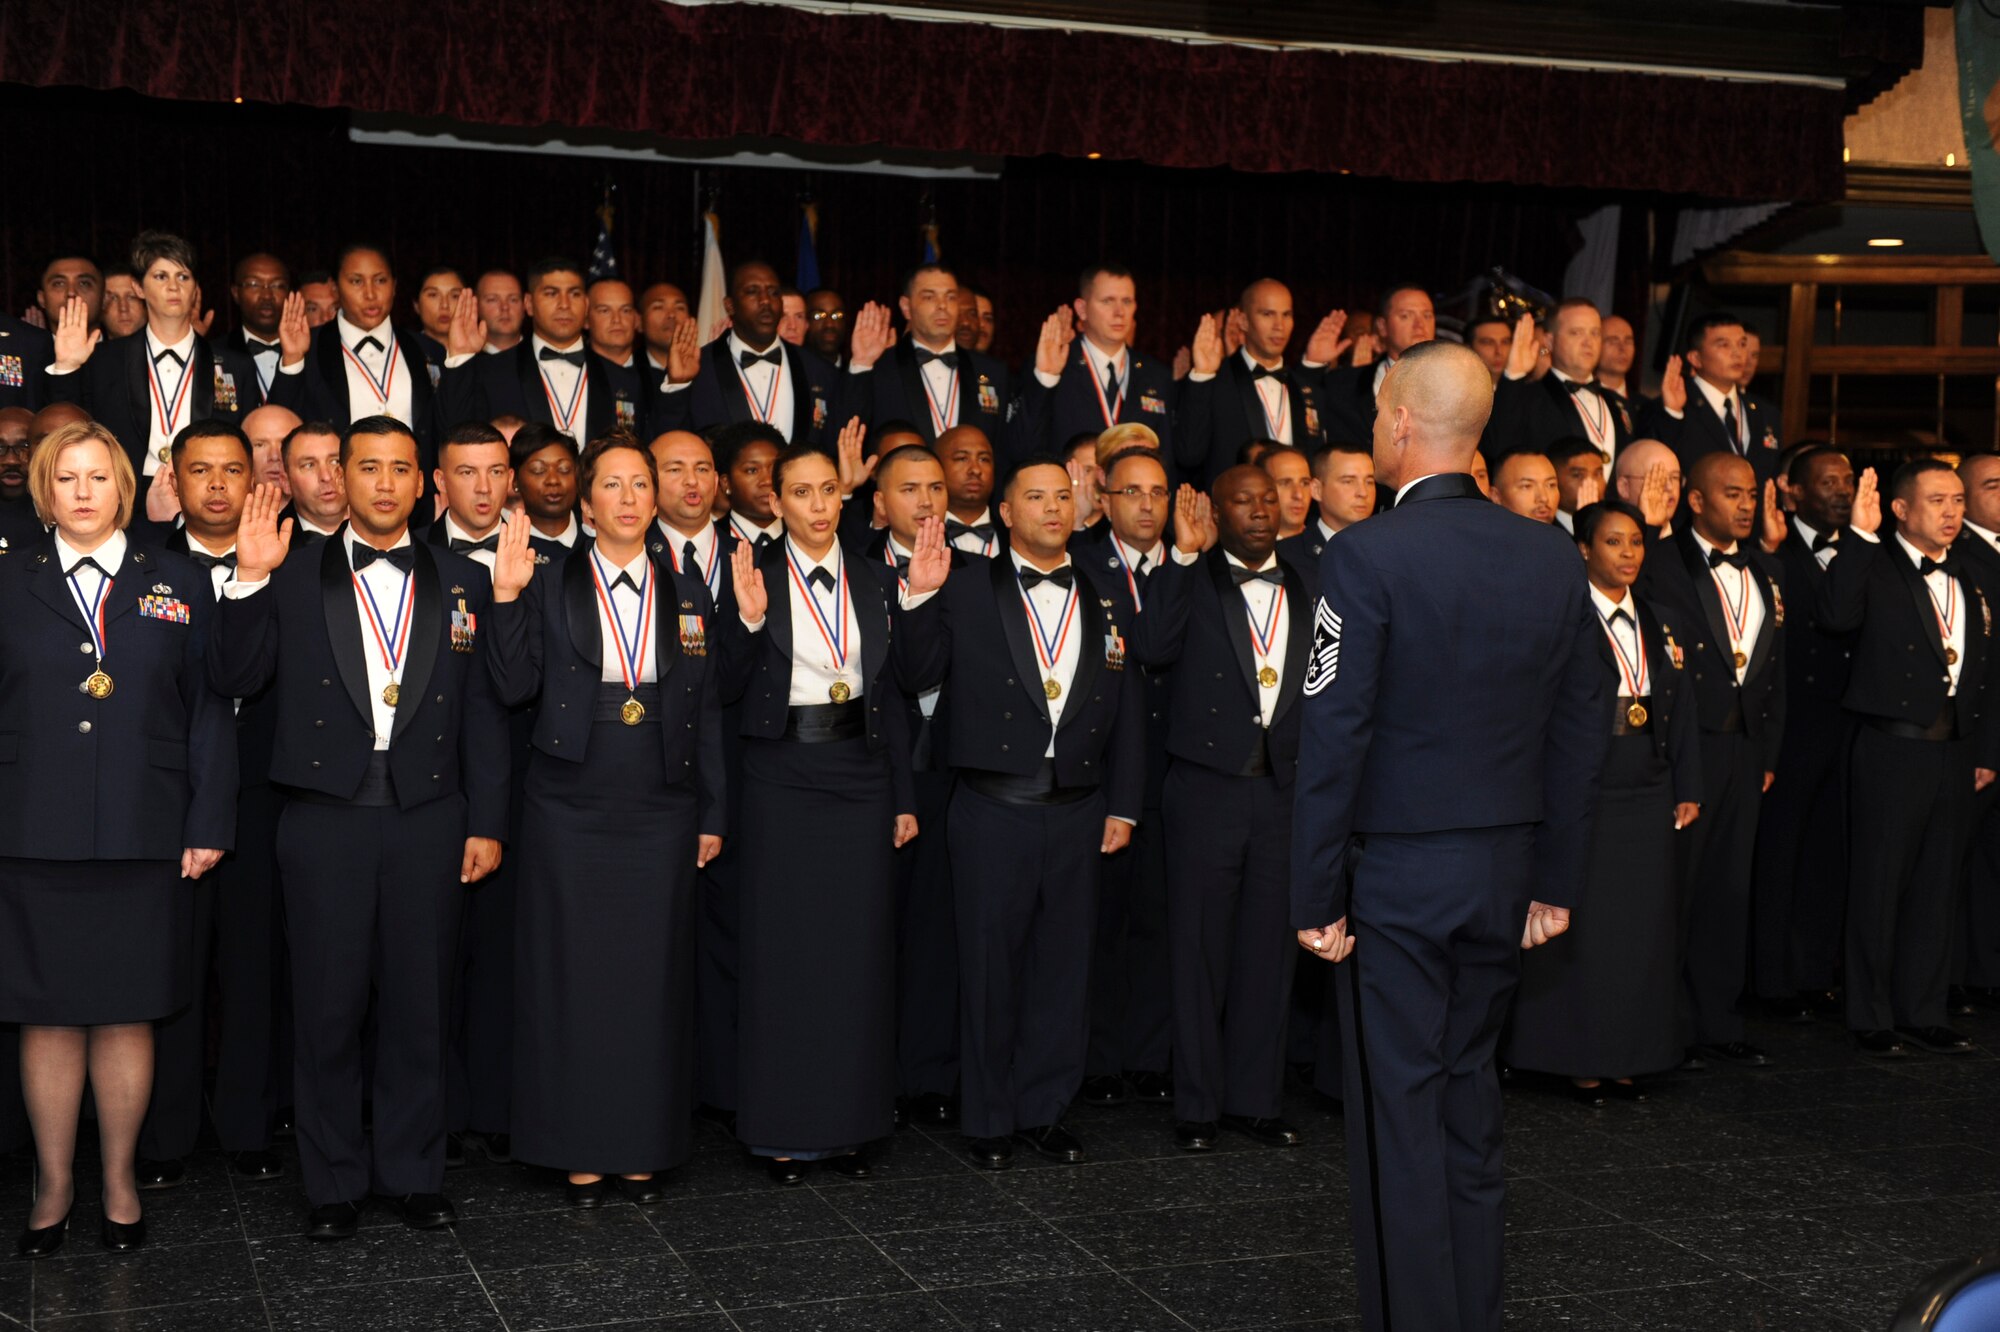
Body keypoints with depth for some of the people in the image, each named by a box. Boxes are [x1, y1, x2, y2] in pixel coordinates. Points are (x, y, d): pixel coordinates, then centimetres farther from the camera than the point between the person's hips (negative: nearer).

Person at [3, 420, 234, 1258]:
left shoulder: (178, 584, 7)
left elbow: (210, 711, 4)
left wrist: (208, 825, -2)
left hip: (144, 837, 0)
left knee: (125, 1014, 7)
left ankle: (120, 1183, 20)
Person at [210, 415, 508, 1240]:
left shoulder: (461, 582, 7)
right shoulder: (294, 577, 5)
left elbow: (483, 712, 6)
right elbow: (234, 680, -2)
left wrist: (486, 823, 2)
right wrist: (249, 581, -13)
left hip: (428, 822, 1)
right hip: (325, 822, -1)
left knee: (418, 1005, 9)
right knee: (327, 1008, 6)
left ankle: (413, 1172, 22)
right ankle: (333, 1182, 19)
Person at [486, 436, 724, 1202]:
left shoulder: (688, 596, 9)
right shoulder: (550, 589, 3)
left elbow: (706, 713, 10)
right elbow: (515, 688, -5)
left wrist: (711, 816, 7)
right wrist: (507, 598, -15)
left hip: (660, 817, 2)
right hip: (571, 814, -2)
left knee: (653, 976, 5)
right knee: (573, 975, 2)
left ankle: (642, 1147, 16)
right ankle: (579, 1148, 13)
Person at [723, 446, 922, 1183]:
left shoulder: (874, 578, 7)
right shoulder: (755, 573, -3)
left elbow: (891, 691, 9)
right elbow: (732, 689, -7)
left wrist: (903, 797, 7)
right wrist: (749, 620, -24)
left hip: (860, 773, 3)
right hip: (783, 776, -3)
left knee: (858, 949, 7)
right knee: (783, 948, 2)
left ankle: (847, 1120, 18)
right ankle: (781, 1127, 12)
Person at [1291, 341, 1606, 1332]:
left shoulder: (1367, 557, -15)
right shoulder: (1553, 557, 3)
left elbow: (1334, 738, -16)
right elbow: (1582, 730, 7)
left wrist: (1316, 897, -10)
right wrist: (1556, 880, 14)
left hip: (1395, 877, -6)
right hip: (1503, 874, 6)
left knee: (1399, 1113, 3)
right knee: (1469, 1097, 17)